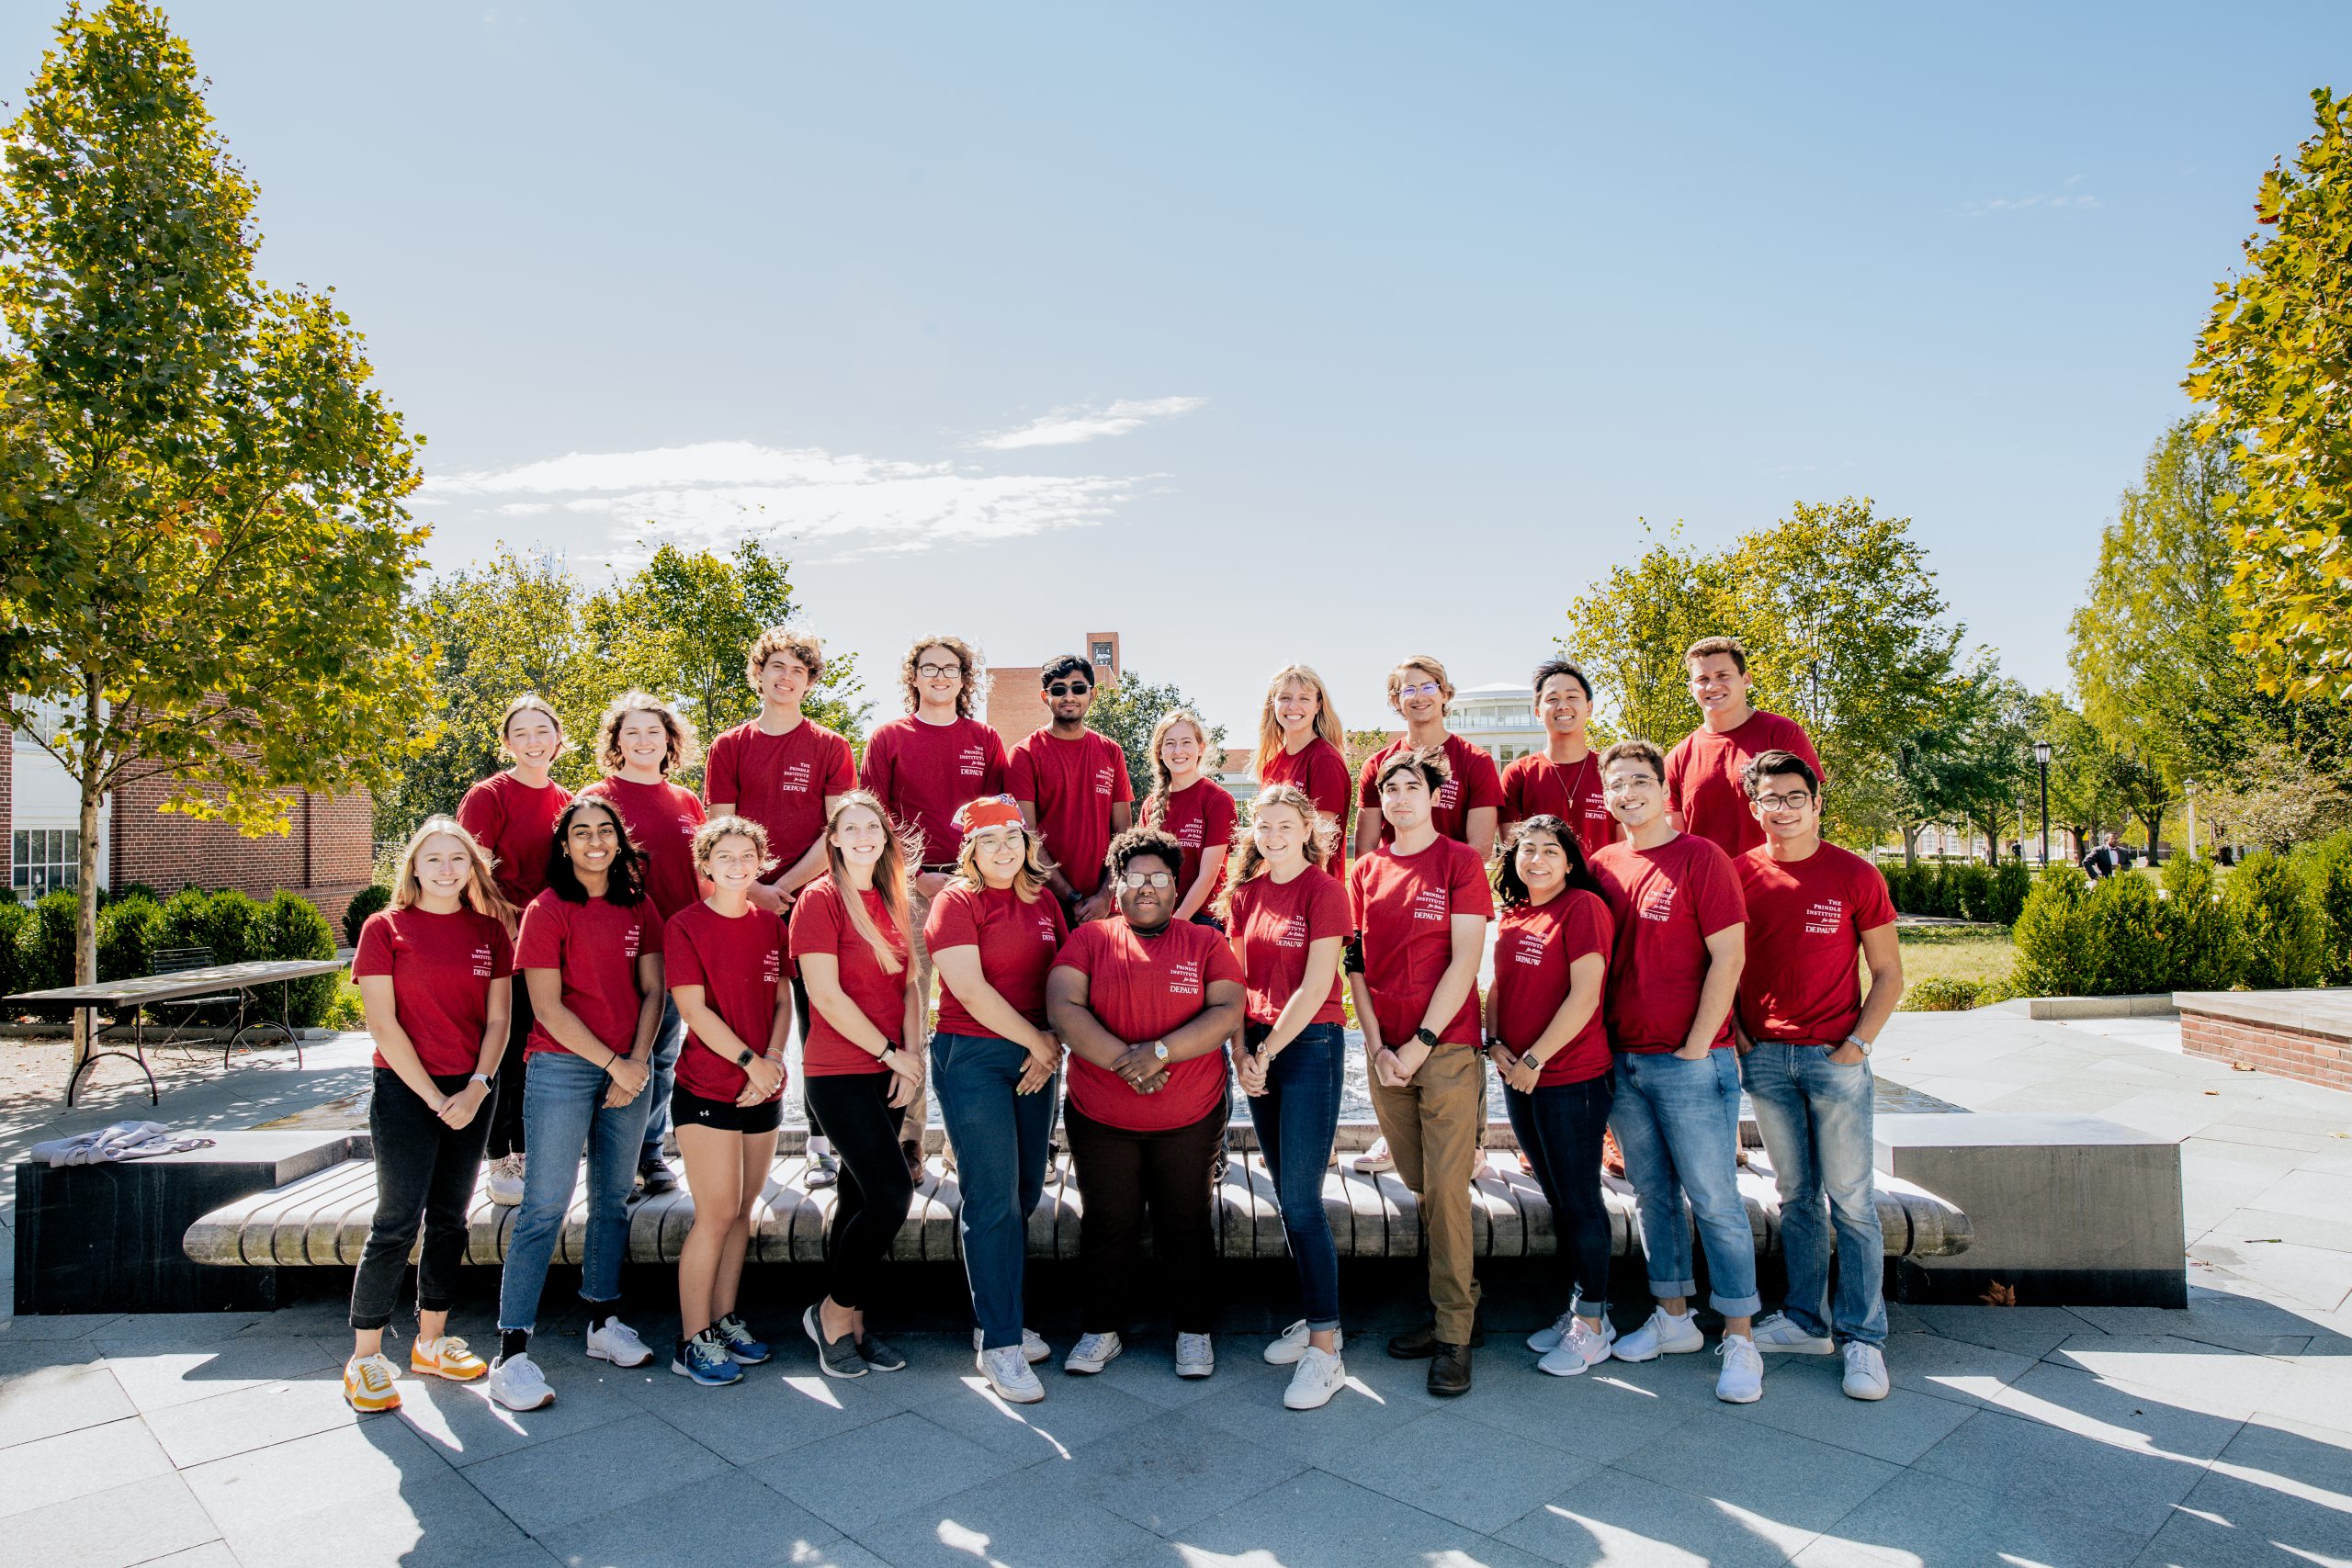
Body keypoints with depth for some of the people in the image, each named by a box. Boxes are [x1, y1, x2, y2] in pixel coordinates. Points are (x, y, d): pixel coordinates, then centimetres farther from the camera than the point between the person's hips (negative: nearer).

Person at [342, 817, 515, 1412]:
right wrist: (433, 1097, -11)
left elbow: (498, 1019, 5)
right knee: (398, 1223, -1)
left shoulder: (491, 930, 6)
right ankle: (365, 1358, 12)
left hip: (471, 1093, 4)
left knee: (450, 1219, 12)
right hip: (406, 1091, -4)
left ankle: (430, 1341, 25)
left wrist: (475, 1090, -8)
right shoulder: (385, 928, -4)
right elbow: (383, 1025, -8)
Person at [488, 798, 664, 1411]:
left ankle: (603, 1322, 23)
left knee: (613, 1198, 11)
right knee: (545, 1206, -5)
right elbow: (547, 1005, -9)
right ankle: (512, 1351, 0)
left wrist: (638, 1063, -5)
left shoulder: (640, 909, 9)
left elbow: (653, 991, 8)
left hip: (630, 1069, 5)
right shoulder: (548, 909, -5)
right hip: (562, 1067, -5)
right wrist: (613, 1063, -11)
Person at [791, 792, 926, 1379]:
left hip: (887, 1075, 7)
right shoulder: (820, 899, -9)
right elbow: (825, 994, -15)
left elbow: (909, 983, 12)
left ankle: (850, 1325, 23)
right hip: (840, 1073, -7)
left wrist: (912, 1055, -2)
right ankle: (833, 1311, 8)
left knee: (861, 1199, 12)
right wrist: (889, 1052, -11)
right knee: (891, 1195, -12)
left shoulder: (890, 901, 12)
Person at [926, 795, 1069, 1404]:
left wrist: (1051, 1049, -2)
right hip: (972, 1058, -6)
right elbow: (970, 989, -15)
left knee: (1025, 1194, 9)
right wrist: (1038, 1040, -10)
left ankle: (998, 1322, 25)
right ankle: (1000, 1345, 5)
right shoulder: (956, 902, -6)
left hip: (1034, 1058, 6)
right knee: (993, 1199, -4)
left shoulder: (1043, 902, 11)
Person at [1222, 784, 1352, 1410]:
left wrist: (1267, 1052, -11)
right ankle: (1314, 1317, 25)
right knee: (1287, 1194, 11)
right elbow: (1239, 978, 9)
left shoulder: (1324, 890, -10)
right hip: (1259, 1049, 6)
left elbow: (1314, 988, -14)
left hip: (1310, 1046, -6)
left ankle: (1325, 1349, 0)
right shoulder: (1246, 891, 8)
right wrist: (1242, 1053, -1)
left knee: (1302, 1201, -7)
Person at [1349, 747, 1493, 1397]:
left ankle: (1454, 1333, 6)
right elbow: (1358, 964, 9)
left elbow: (1465, 961, -9)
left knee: (1446, 1190, -5)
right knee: (1420, 1189, 12)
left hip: (1448, 1047, -4)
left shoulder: (1460, 862, -3)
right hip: (1385, 1053, 5)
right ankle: (1459, 1302, 28)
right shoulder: (1365, 871, 10)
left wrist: (1421, 1045, -12)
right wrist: (1376, 1046, -2)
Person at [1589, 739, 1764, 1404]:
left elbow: (1728, 957, -11)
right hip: (1623, 1062, 5)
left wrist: (1696, 1049, -12)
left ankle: (1739, 1338, 13)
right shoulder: (1602, 866, 8)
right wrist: (1604, 1047, 7)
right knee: (1652, 1193, 14)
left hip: (1691, 1062, -5)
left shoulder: (1701, 857, -8)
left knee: (1714, 1199, 1)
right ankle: (1672, 1318, 27)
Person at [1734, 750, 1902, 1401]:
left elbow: (1888, 972, 2)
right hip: (1765, 1057, 3)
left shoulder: (1855, 876, -2)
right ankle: (1807, 1321, 23)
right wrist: (1734, 1035, 2)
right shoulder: (1739, 874, 3)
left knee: (1850, 1200, 2)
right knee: (1796, 1197, 12)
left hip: (1835, 1057, -2)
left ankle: (1863, 1336, 12)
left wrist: (1857, 1043, -7)